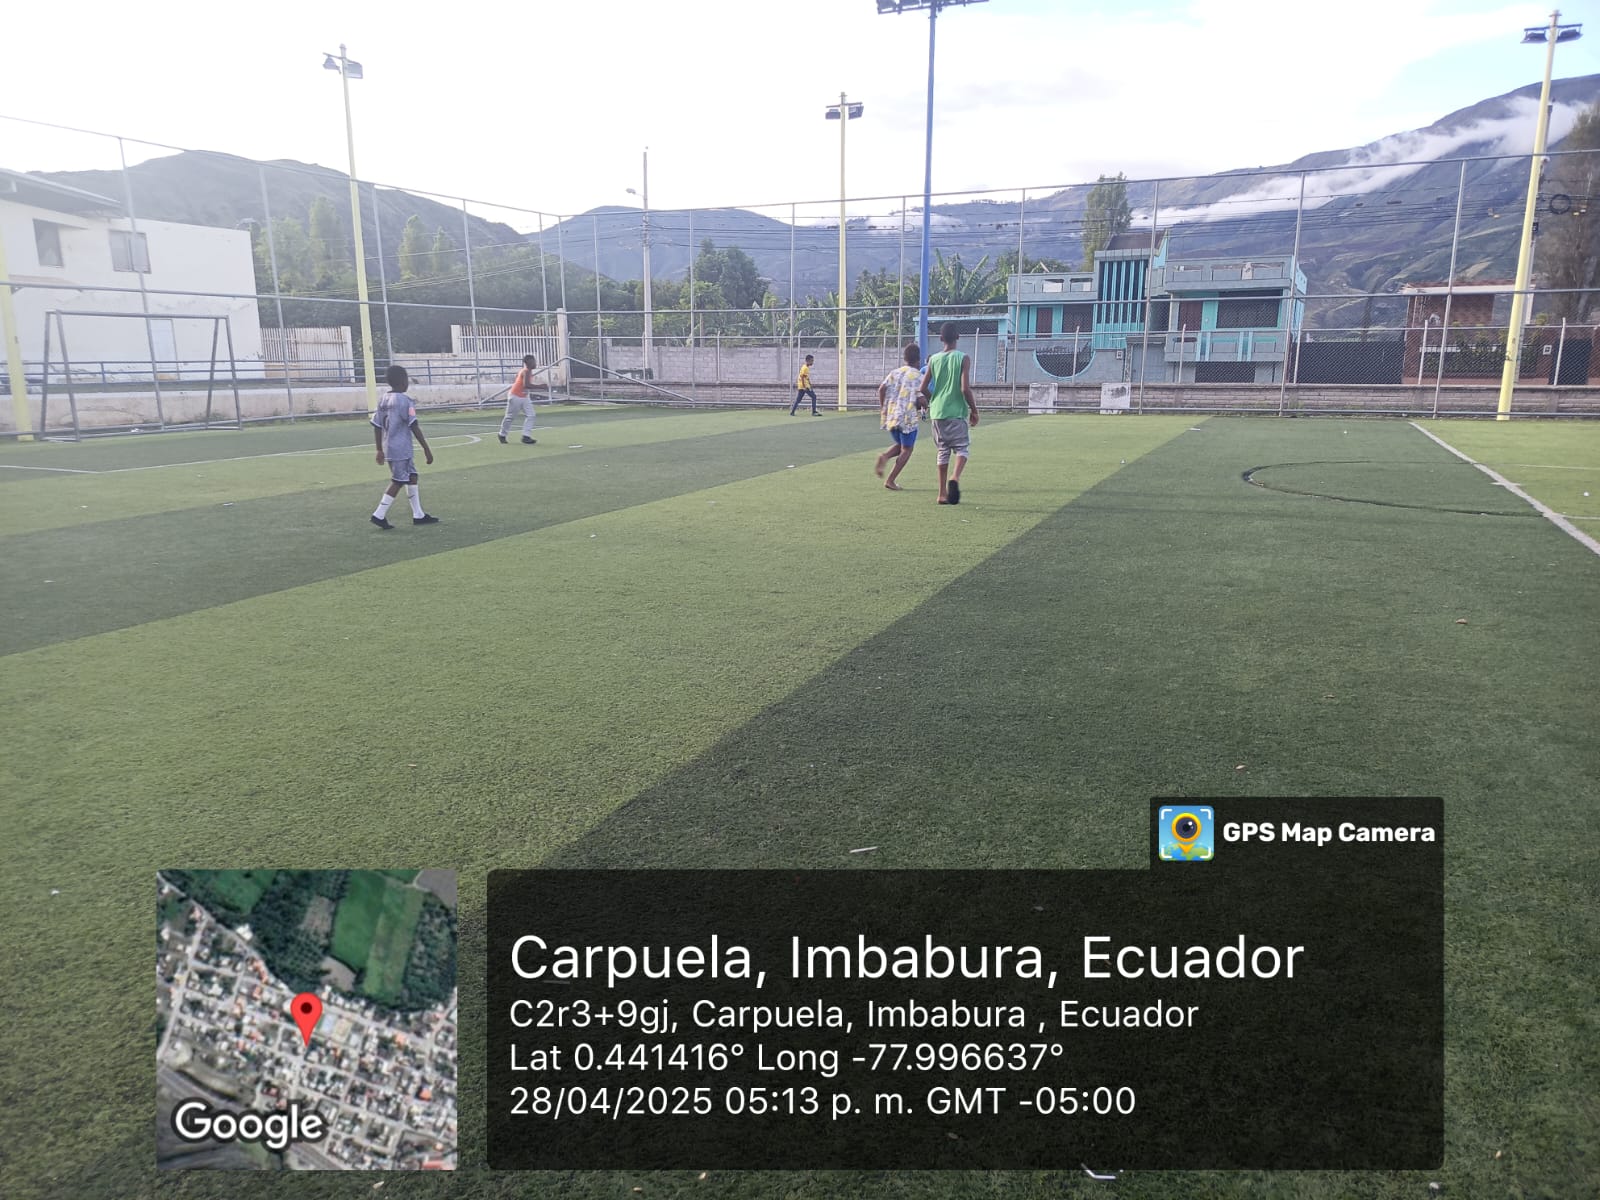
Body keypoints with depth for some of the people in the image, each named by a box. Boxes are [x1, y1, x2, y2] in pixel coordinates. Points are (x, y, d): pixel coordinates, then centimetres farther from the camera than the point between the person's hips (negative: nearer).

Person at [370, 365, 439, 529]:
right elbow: (414, 427, -16)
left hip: (389, 448, 8)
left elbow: (376, 426, 12)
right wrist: (427, 449, -13)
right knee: (398, 482, -1)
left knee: (412, 477, 14)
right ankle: (379, 515, -1)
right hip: (401, 449, -8)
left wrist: (380, 450, 18)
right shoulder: (404, 400, -14)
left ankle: (418, 515, 17)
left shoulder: (383, 400, 10)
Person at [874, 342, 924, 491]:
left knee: (900, 445, 24)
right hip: (908, 418, -6)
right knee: (906, 450, 8)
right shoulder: (919, 377, -6)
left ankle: (884, 457, -7)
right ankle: (890, 480, 0)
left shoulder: (895, 372, 9)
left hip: (890, 416, 6)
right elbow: (920, 400, -15)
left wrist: (882, 407, 6)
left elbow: (882, 388, -4)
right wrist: (920, 406, 8)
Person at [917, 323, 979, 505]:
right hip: (957, 412, -4)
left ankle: (942, 493, 12)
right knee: (961, 448, 5)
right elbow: (965, 388, -14)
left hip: (938, 412, 4)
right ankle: (955, 477, -25)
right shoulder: (963, 358, -6)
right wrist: (974, 410, -2)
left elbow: (923, 388, 4)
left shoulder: (934, 359, 5)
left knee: (943, 451, 12)